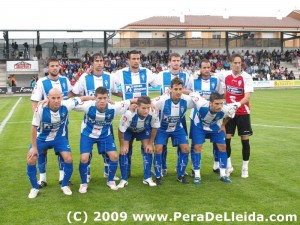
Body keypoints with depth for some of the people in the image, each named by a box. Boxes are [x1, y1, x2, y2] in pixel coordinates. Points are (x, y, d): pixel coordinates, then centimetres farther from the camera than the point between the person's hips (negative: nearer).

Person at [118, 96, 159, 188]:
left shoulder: (153, 113, -37)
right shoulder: (129, 113, -44)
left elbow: (154, 127, -14)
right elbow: (121, 130, -26)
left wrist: (150, 143, -9)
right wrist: (122, 145, -16)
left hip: (144, 129, 2)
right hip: (128, 130, -2)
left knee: (148, 149, -8)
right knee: (124, 151, -11)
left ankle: (147, 178, 6)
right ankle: (124, 180, 3)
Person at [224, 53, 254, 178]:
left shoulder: (246, 77, -13)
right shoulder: (226, 77, 2)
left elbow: (247, 96, -24)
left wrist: (238, 104, -41)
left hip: (243, 113, -3)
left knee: (245, 140, 1)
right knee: (226, 139, 0)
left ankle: (245, 168, 15)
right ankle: (229, 166, 16)